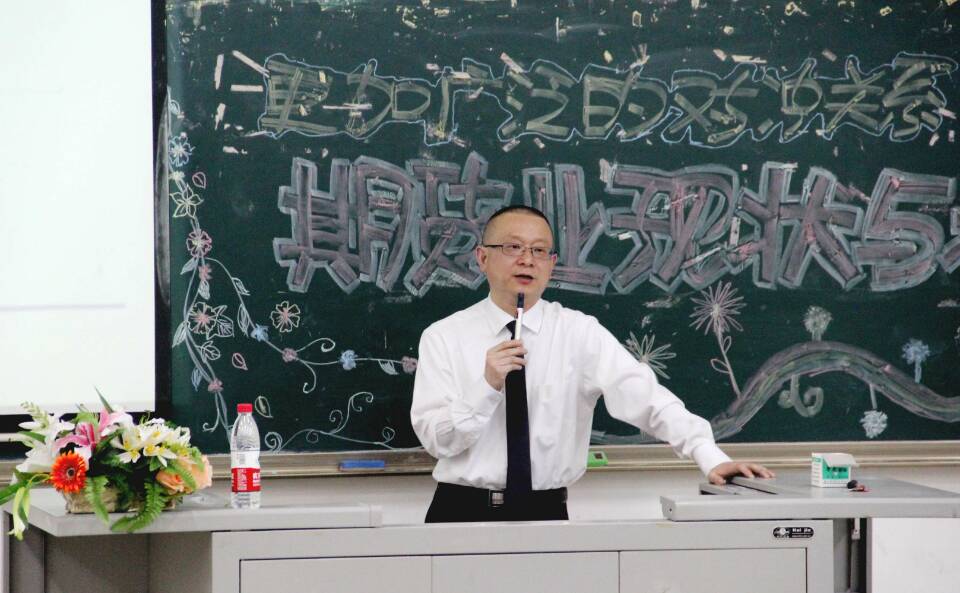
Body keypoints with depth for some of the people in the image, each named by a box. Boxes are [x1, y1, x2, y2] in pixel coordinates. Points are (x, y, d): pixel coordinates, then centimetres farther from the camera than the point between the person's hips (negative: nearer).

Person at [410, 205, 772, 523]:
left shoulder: (579, 332, 0)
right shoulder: (443, 338, 0)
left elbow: (643, 396, -12)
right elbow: (436, 438, -5)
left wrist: (711, 459, -25)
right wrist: (488, 386, -20)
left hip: (545, 513, 1)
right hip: (462, 510, -1)